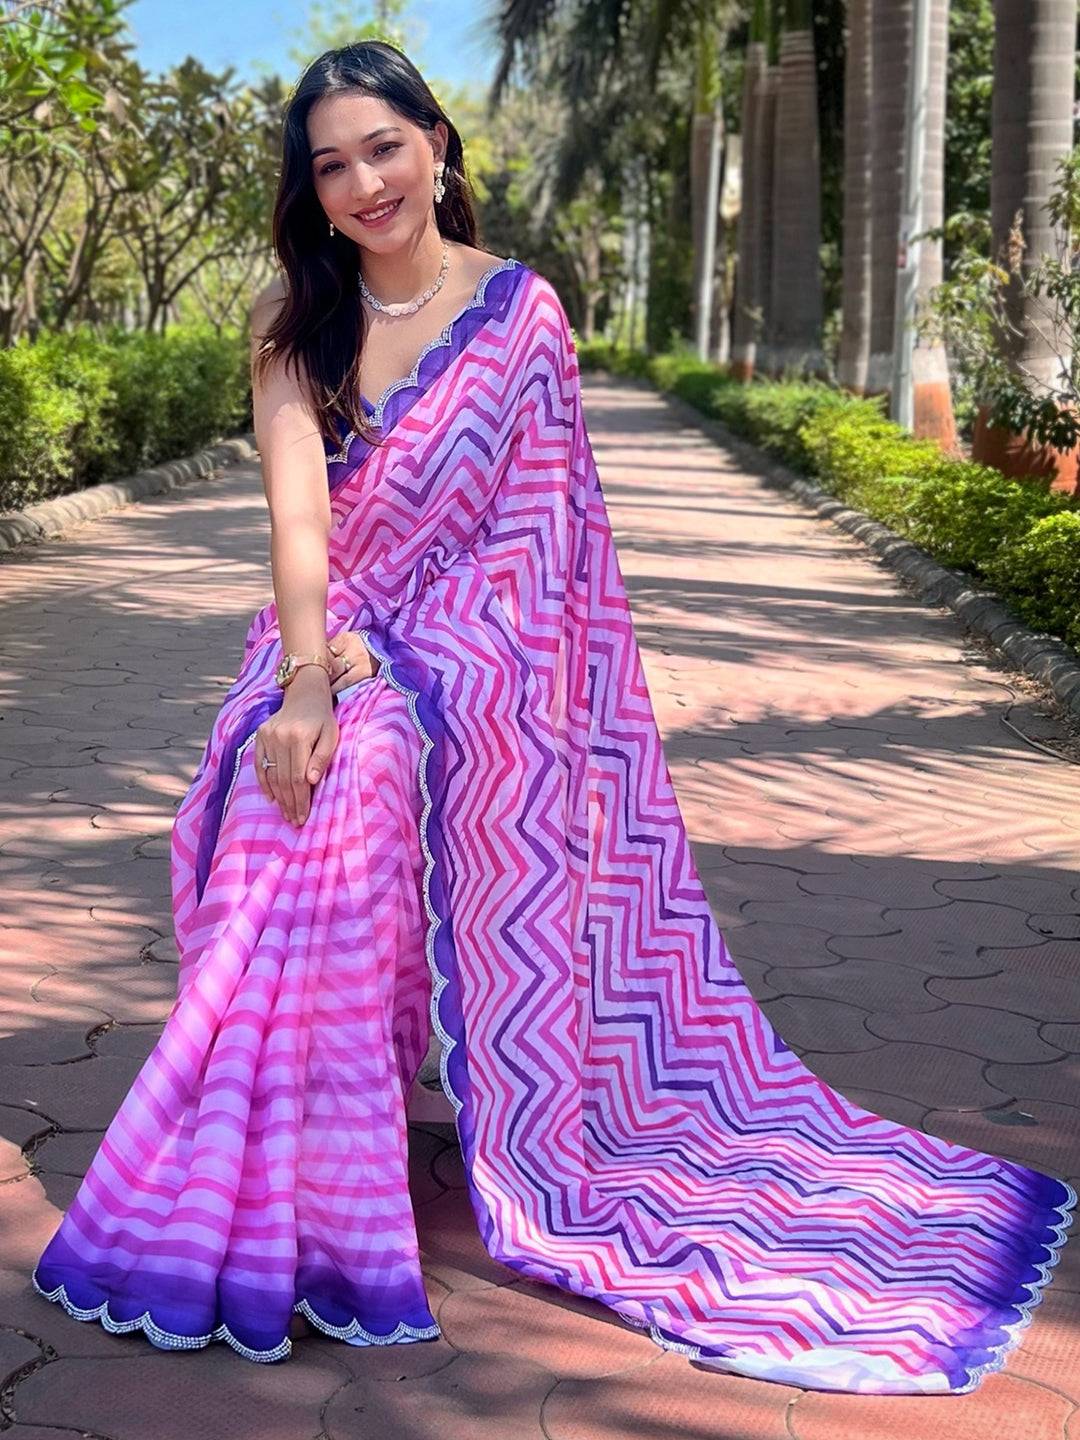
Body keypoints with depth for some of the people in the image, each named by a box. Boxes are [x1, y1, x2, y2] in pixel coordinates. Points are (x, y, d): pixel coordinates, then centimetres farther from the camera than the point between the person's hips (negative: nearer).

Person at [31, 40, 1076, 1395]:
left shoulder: (519, 313, -1)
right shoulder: (293, 318, 5)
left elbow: (532, 527, -4)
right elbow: (298, 502, -8)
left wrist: (377, 664, -12)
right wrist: (308, 679, -22)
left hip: (460, 664, -3)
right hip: (322, 655, 4)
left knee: (345, 793, -29)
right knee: (292, 804, -23)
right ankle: (264, 1215, -7)